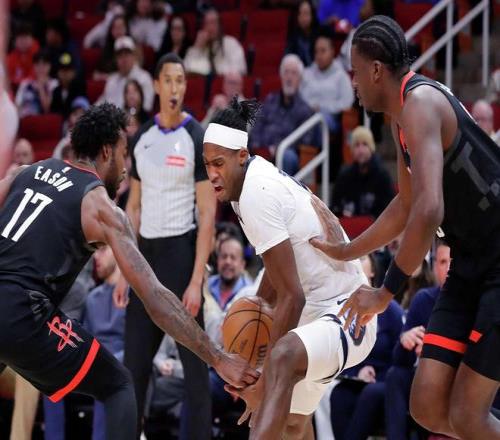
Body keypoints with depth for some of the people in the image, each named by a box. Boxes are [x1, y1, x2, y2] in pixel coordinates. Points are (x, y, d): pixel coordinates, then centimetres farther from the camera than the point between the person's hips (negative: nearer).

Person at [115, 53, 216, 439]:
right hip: (146, 252, 6)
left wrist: (196, 280, -16)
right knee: (135, 360, 9)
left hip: (180, 250, -6)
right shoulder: (142, 139, 10)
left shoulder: (198, 139, -7)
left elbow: (208, 214, -10)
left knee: (195, 362, -3)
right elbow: (135, 207, 14)